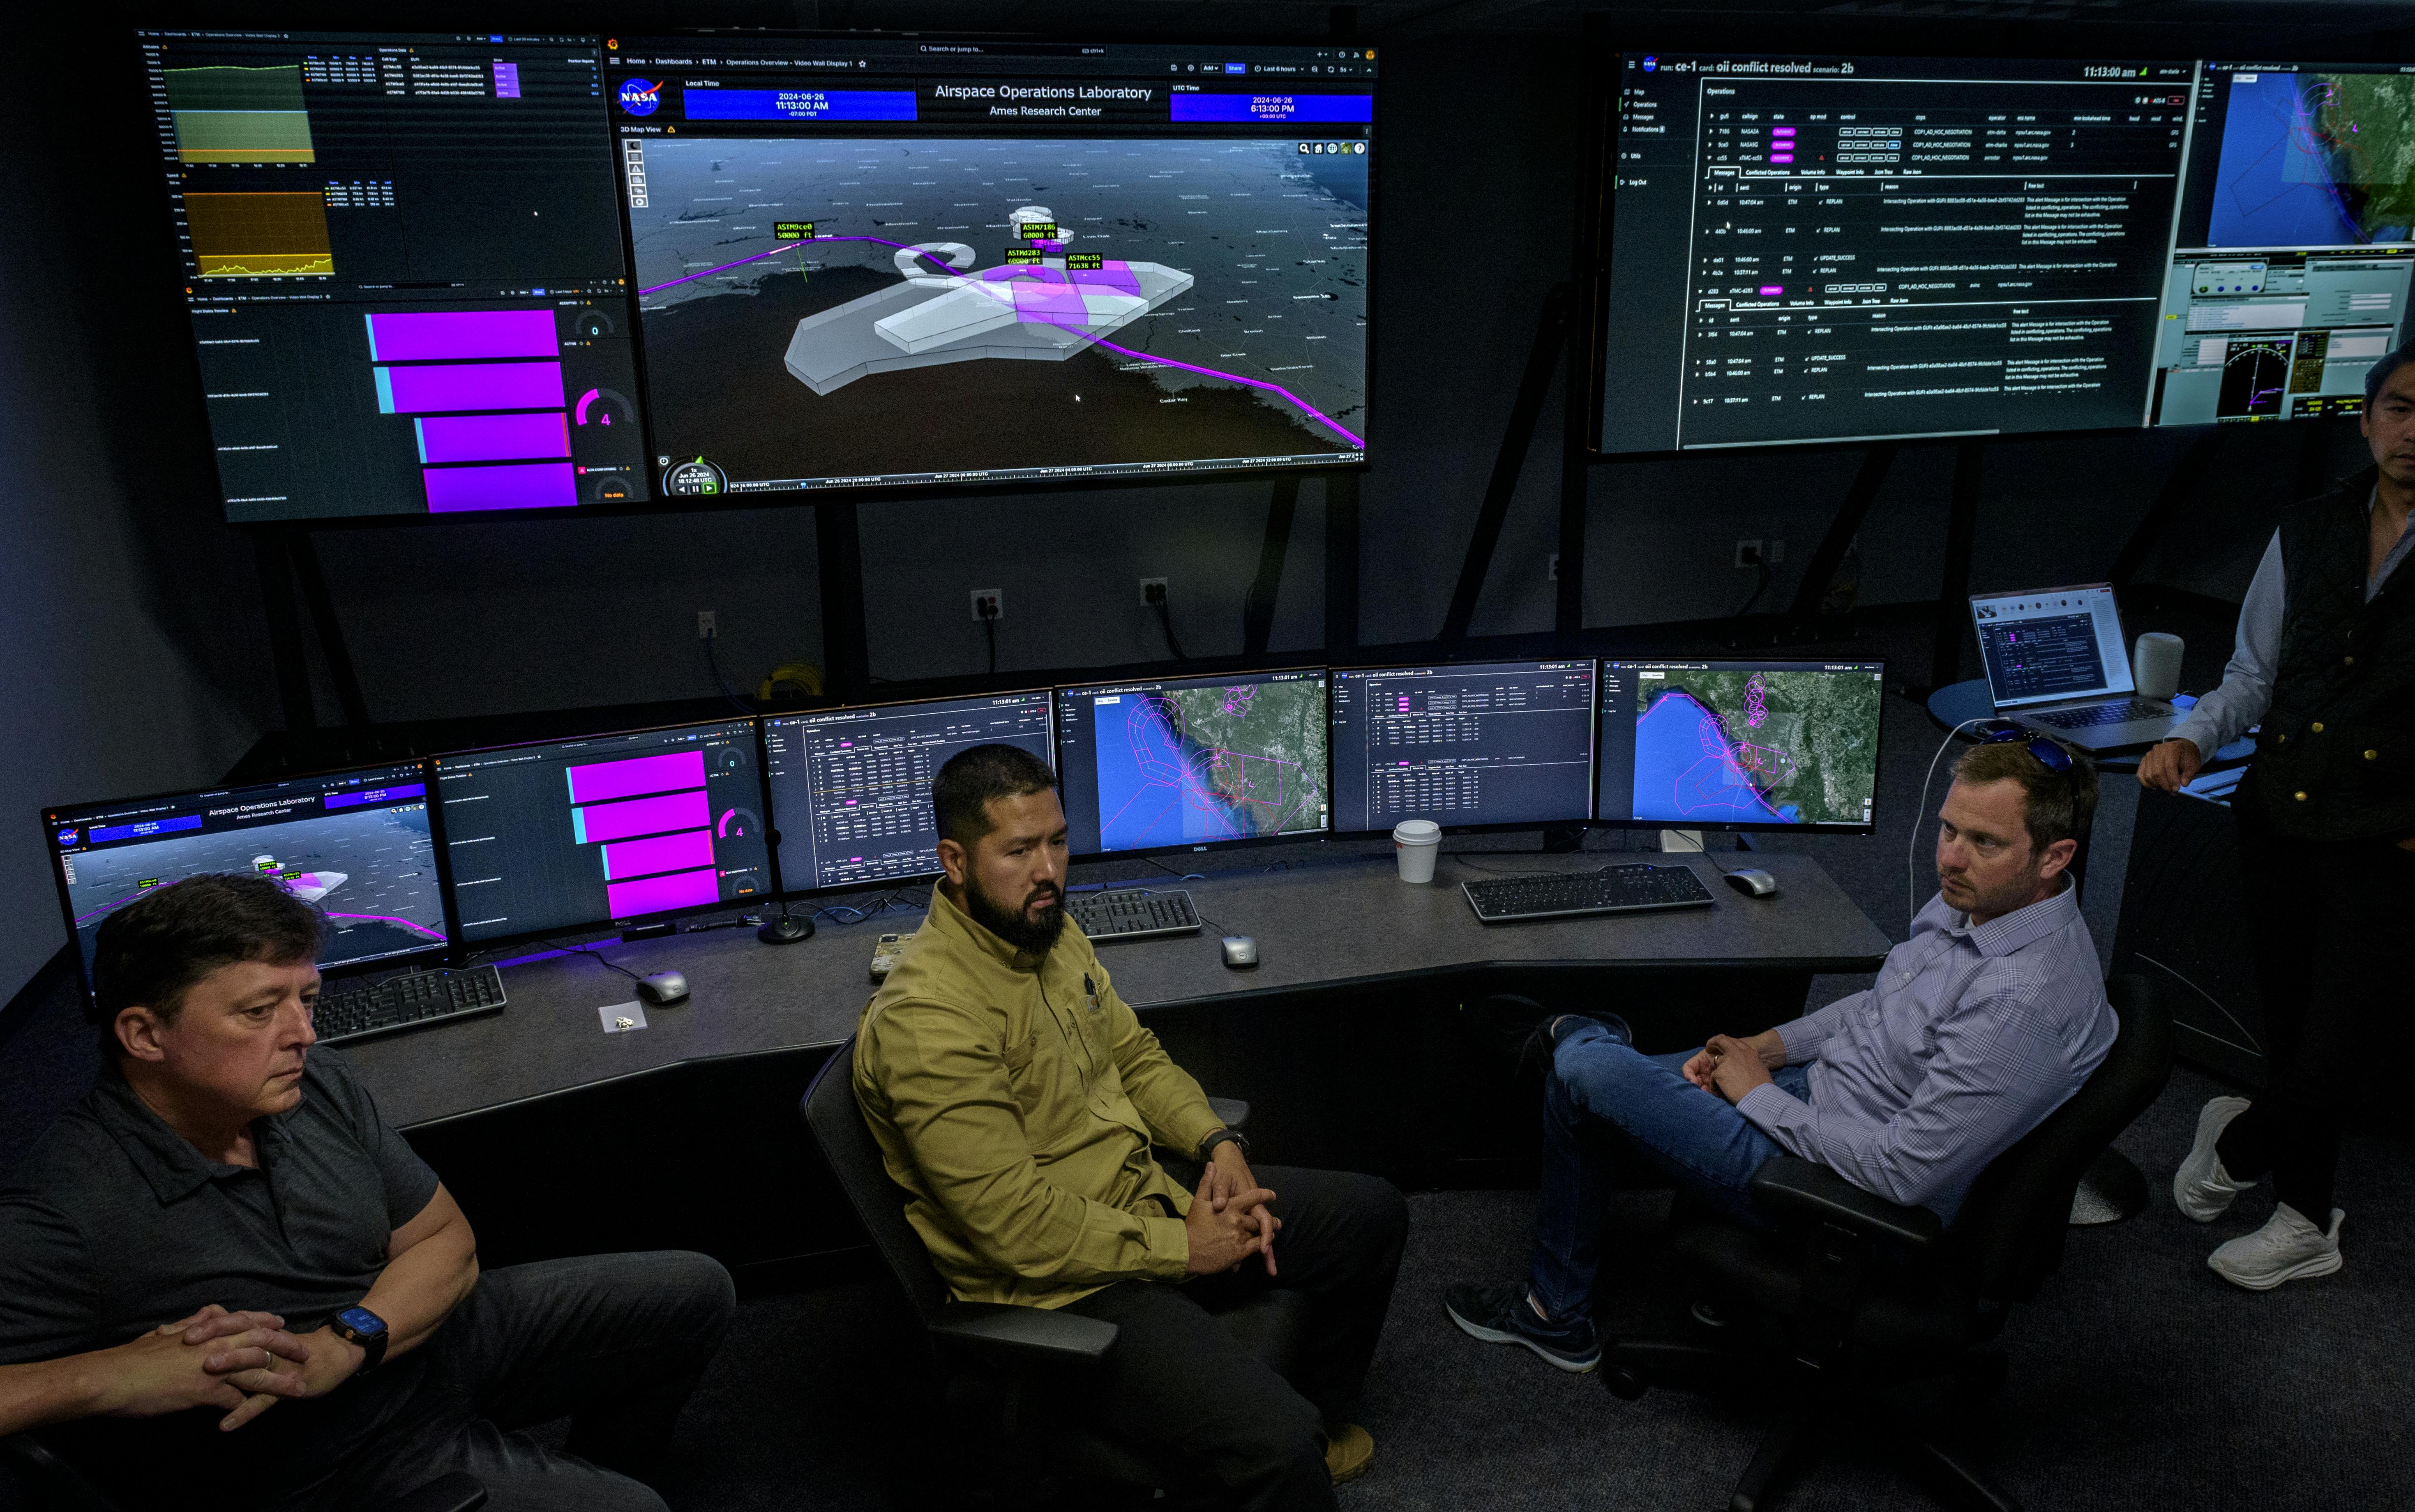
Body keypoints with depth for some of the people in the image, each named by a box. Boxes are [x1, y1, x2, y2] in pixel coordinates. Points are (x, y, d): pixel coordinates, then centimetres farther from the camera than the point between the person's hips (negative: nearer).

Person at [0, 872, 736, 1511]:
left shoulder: (314, 1085, -8)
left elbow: (446, 1243, -3)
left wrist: (339, 1345, -20)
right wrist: (110, 1377, -41)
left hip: (413, 1331, 7)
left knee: (694, 1290, 9)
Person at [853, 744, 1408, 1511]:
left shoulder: (1046, 929, 2)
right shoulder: (927, 1021, -27)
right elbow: (1018, 1225, -26)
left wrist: (1217, 1144, -2)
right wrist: (1183, 1246, -17)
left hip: (1146, 1193, 9)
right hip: (1059, 1286, -9)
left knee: (1374, 1214, 16)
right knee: (1275, 1449, -28)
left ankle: (1316, 1423, 36)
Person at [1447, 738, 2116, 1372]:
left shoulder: (2024, 1005, -32)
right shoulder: (1978, 899, -3)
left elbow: (1903, 1172, -29)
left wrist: (1759, 1095, -17)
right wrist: (1767, 1046, 2)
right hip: (1814, 1084, 9)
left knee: (1583, 1073, -9)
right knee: (1580, 1078, 13)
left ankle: (1575, 1032, 31)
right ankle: (1555, 1312, 29)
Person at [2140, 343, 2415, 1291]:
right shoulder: (2307, 535, 5)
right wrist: (2192, 739, -2)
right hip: (2280, 821, 5)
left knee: (2333, 1063, -2)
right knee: (2288, 1027, 17)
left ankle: (2237, 1145, 32)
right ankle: (2305, 1222, 37)